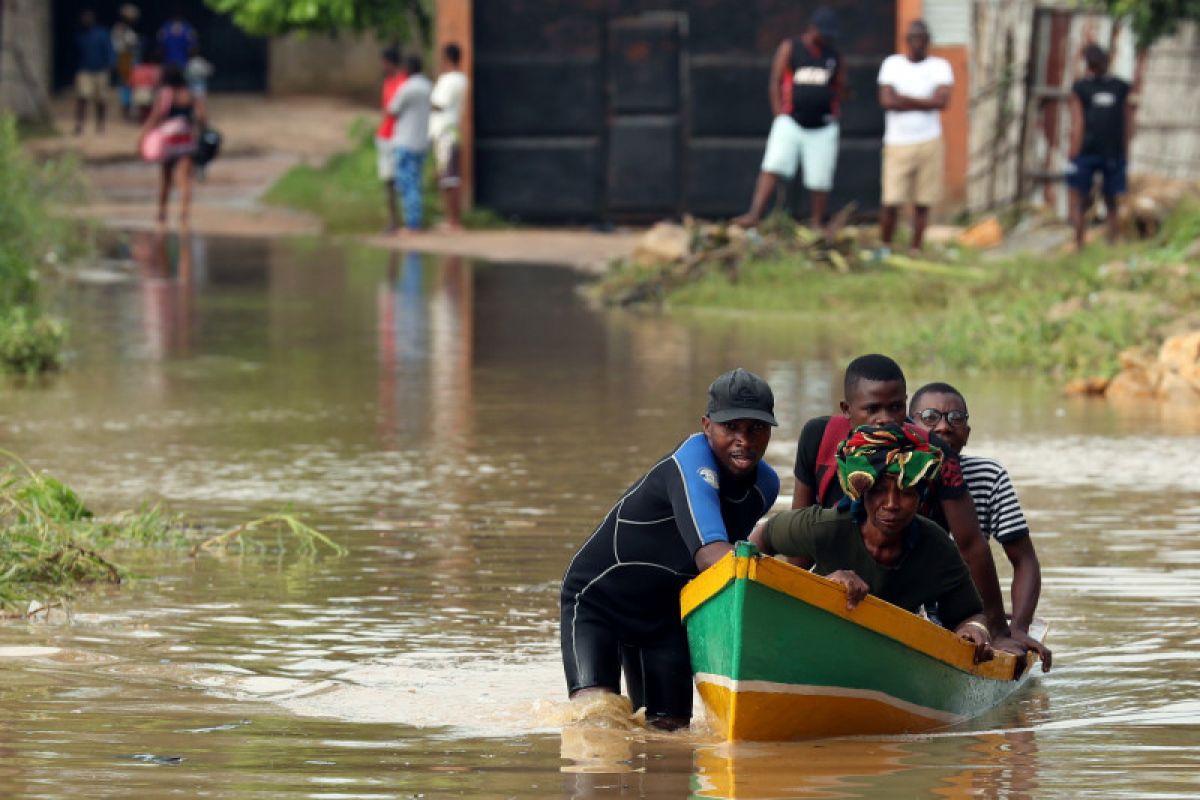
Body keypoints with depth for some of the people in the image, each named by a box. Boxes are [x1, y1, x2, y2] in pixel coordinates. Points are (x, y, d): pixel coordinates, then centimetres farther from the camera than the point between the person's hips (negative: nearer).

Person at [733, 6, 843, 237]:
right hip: (791, 122, -3)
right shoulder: (789, 49, 3)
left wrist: (833, 114, 4)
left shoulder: (834, 56, 12)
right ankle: (754, 214, -24)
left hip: (823, 129, 3)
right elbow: (774, 84, 0)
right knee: (772, 167, -17)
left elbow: (839, 88, 18)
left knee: (820, 180, 2)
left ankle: (818, 225, 15)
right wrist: (780, 117, -8)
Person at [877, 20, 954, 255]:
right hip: (897, 144, 0)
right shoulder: (892, 64, 6)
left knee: (922, 204, 2)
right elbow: (886, 101, -7)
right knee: (891, 203, -6)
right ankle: (885, 248, 13)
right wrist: (922, 103, -8)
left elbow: (941, 101, -11)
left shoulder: (940, 66, 4)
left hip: (928, 144, 0)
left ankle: (915, 252, 11)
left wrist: (904, 99, -9)